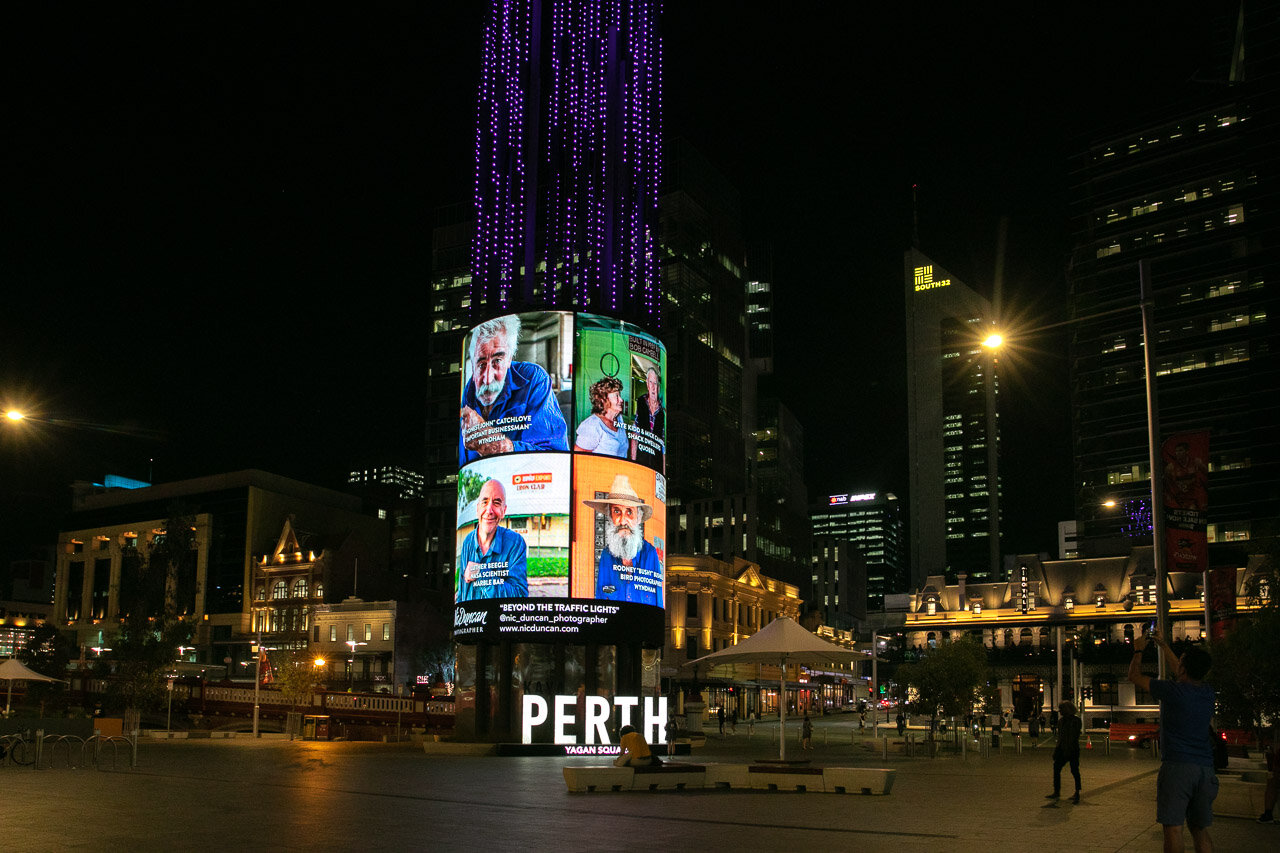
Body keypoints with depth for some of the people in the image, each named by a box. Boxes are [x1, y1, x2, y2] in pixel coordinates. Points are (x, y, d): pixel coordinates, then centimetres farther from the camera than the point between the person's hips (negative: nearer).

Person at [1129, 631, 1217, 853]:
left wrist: (1139, 650, 21)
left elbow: (1134, 675, 5)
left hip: (1177, 766, -6)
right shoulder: (1208, 693, 8)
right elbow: (1176, 670, 28)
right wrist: (1163, 645, 39)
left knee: (1173, 828, -8)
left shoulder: (1173, 691, -10)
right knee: (1200, 830, 13)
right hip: (1205, 768, 6)